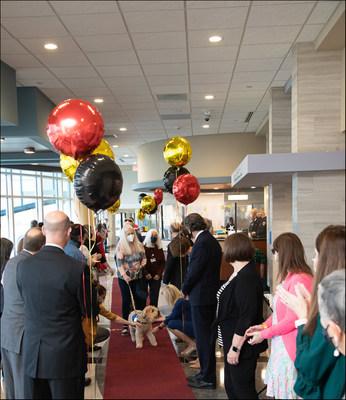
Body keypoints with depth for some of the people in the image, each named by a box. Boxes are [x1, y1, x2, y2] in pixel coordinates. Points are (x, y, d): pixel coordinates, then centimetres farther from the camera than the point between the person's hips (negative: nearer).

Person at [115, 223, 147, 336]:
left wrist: (142, 264, -11)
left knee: (139, 299, 4)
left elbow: (144, 257, 11)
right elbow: (119, 262, -16)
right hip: (124, 278, -3)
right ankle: (125, 326, 10)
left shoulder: (139, 245, 3)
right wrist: (124, 275, -29)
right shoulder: (121, 246, -9)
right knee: (126, 300, 1)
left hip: (137, 276, 3)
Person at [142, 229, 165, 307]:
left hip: (156, 277, 3)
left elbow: (163, 262, 8)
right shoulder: (143, 248, -4)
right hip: (144, 277, -3)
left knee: (154, 298, 3)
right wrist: (145, 274, -14)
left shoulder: (159, 249, 8)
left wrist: (159, 274, -4)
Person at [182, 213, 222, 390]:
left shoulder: (201, 244, -20)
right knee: (207, 337, 18)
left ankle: (208, 378, 11)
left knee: (203, 338, 1)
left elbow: (194, 272, -20)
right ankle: (207, 373, 29)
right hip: (212, 295, 10)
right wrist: (188, 289, 12)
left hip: (201, 297, -10)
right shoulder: (212, 241, 11)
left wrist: (185, 289, -2)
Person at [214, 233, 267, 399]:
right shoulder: (239, 273, 8)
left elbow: (247, 317, -27)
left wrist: (235, 348, -23)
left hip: (242, 345, -10)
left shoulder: (246, 278, -24)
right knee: (231, 386, 20)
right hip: (231, 342, 10)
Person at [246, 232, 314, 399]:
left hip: (290, 348, -9)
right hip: (280, 345, 9)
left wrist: (264, 334, -12)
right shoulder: (287, 277, 12)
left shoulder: (300, 280, -22)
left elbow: (292, 319, -22)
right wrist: (265, 325, 5)